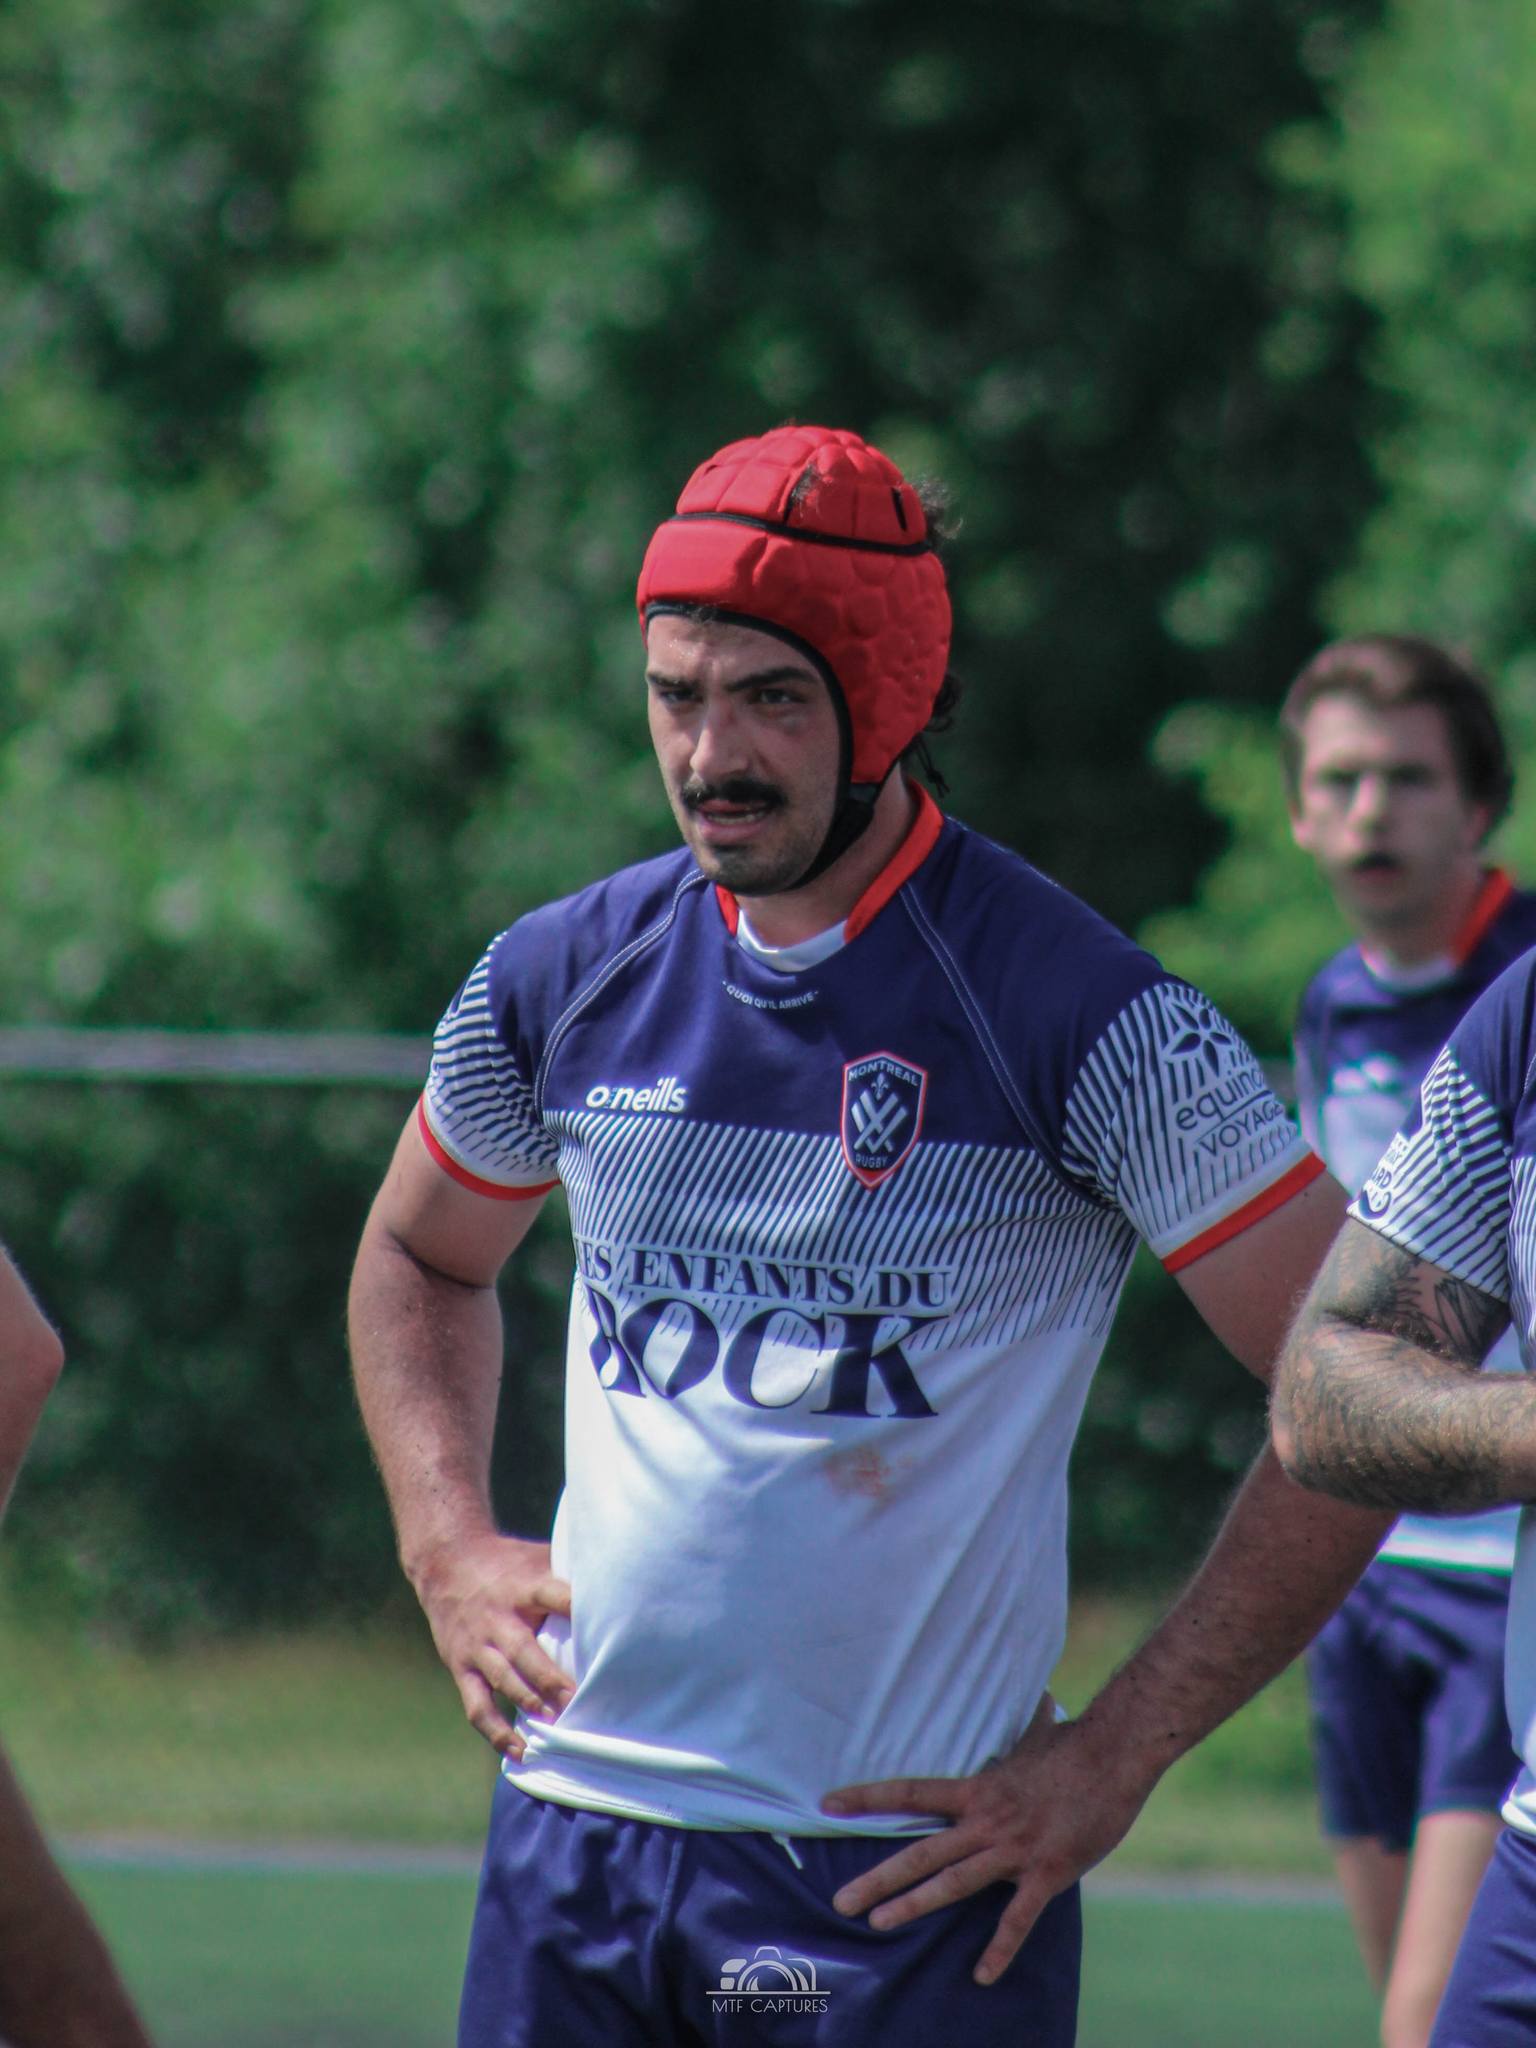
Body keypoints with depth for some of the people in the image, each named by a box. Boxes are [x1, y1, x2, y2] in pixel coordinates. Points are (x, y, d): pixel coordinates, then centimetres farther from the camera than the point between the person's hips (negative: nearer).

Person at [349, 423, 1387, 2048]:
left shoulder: (1078, 1016, -9)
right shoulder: (562, 979, 6)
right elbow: (419, 1257, 27)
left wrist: (1119, 1749, -10)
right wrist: (448, 1550, 10)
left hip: (911, 1873, -4)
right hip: (574, 1823, 4)